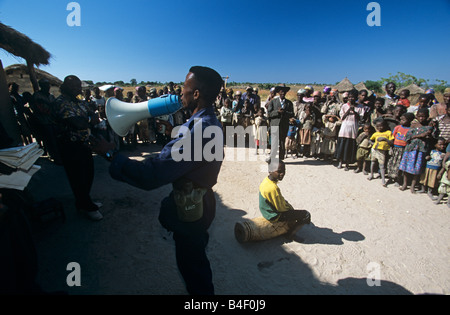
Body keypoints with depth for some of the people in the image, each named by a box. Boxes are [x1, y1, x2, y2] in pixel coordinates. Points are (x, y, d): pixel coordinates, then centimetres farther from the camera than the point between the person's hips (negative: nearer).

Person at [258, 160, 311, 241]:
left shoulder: (266, 180, -5)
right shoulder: (273, 188, -34)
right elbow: (281, 208, -23)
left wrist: (288, 205, 10)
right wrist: (289, 208, -6)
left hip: (266, 210, 10)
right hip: (274, 215, -10)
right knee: (306, 215, -5)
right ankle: (290, 234, 12)